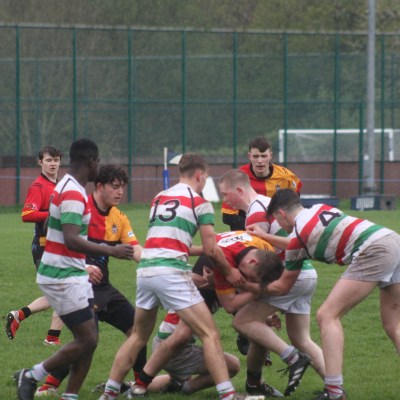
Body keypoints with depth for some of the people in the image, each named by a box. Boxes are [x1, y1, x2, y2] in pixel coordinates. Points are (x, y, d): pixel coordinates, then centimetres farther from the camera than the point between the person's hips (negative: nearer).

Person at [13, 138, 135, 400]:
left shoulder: (71, 189, 13)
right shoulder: (73, 194, -19)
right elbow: (71, 240, -29)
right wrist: (111, 251, -29)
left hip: (74, 275, 10)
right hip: (63, 277, -10)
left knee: (89, 339, 7)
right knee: (87, 340, -8)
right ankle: (31, 377, 3)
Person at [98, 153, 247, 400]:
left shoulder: (158, 198, 21)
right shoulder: (199, 203, 3)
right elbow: (211, 250, 2)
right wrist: (230, 272, 18)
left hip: (145, 269, 6)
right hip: (171, 271, -6)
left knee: (138, 336, 22)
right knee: (210, 334, -3)